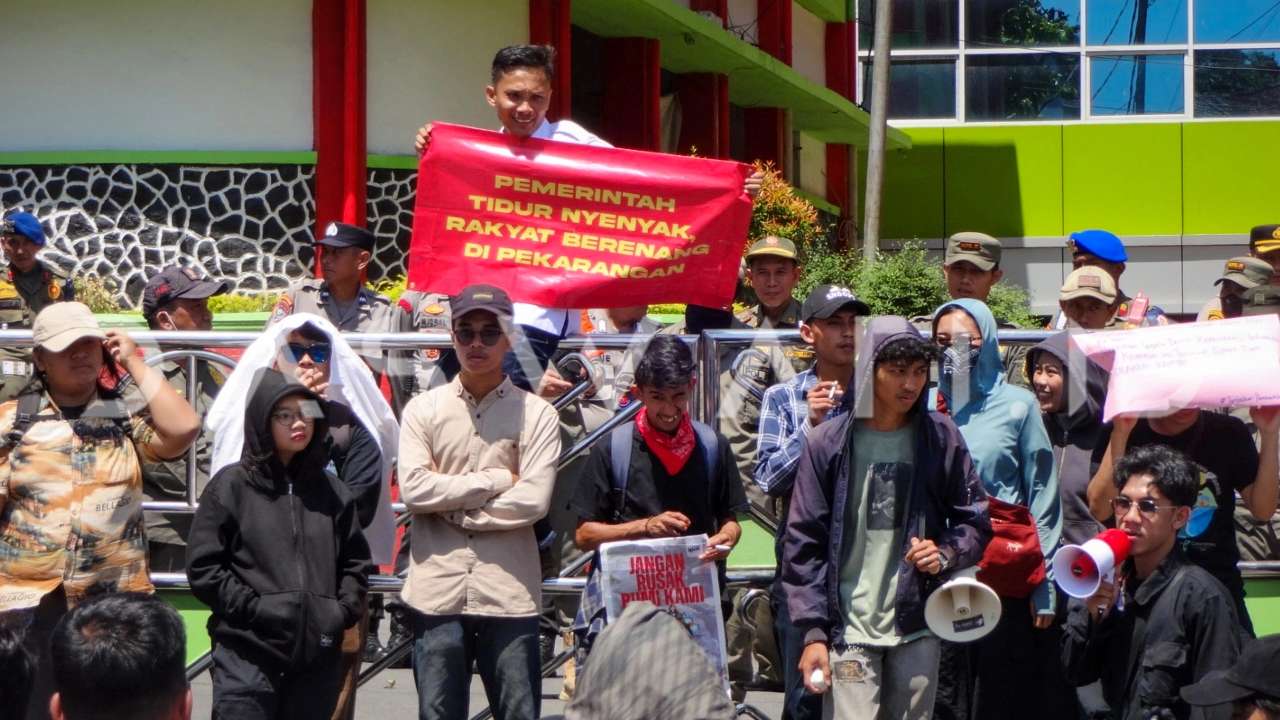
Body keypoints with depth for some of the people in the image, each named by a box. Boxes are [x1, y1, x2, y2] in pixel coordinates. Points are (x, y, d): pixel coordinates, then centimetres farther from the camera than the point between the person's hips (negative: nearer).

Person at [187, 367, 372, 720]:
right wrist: (253, 608, -11)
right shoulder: (231, 485, 0)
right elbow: (203, 568, -3)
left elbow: (355, 562, 20)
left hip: (318, 657, 4)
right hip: (247, 656, -4)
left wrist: (345, 609, 3)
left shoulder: (332, 491, 13)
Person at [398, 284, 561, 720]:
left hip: (510, 596, -1)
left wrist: (452, 507, -6)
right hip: (437, 592, 1)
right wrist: (497, 480, -7)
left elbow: (533, 501, -9)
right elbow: (413, 489, -7)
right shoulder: (423, 410, 6)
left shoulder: (535, 414, 2)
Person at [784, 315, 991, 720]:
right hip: (848, 629, -2)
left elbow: (977, 520, 11)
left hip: (917, 627, 3)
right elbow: (803, 544, 0)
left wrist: (946, 554, -11)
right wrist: (812, 632, -5)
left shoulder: (941, 438, 3)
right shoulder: (827, 443, -2)